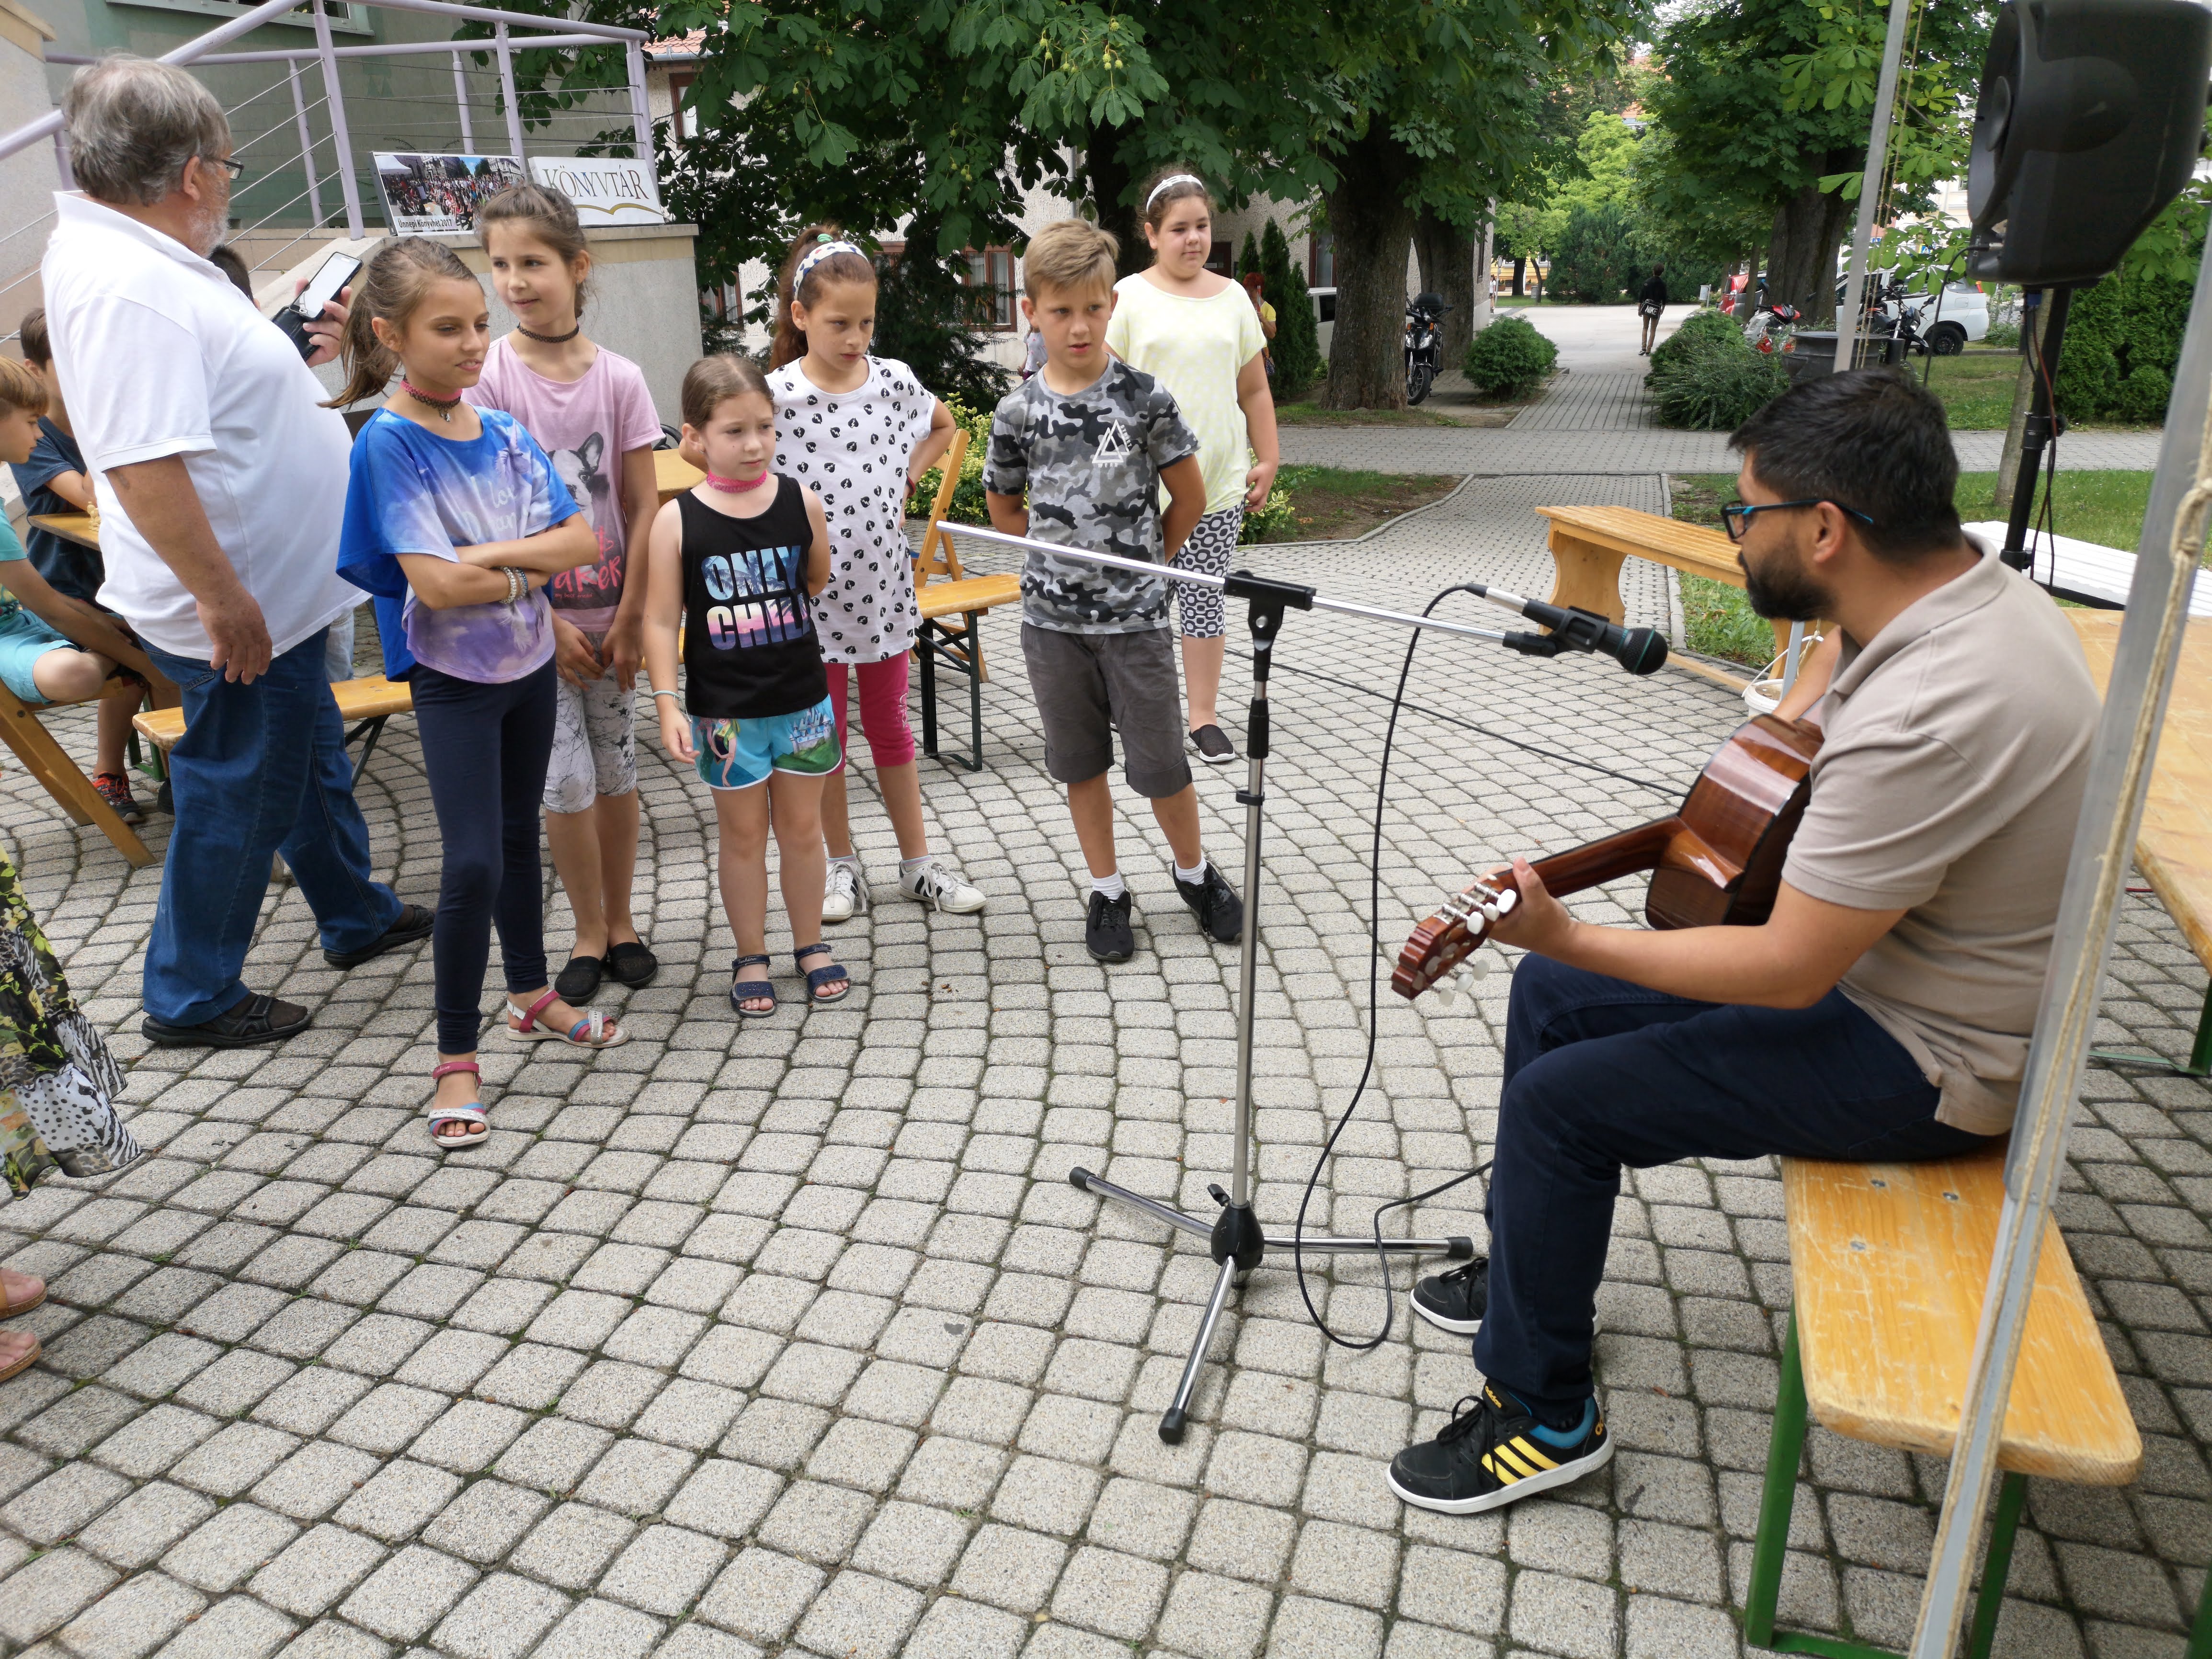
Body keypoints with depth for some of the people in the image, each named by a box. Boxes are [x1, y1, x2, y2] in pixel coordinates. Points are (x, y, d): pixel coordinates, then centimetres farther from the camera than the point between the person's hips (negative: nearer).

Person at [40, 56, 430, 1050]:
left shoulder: (134, 256, 9)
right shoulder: (125, 286, -25)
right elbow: (142, 464, -31)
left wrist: (288, 351, 15)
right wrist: (222, 597, -28)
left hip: (274, 593, 11)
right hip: (240, 606, -11)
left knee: (310, 757, 23)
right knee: (239, 795, 4)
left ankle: (357, 917, 43)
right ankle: (191, 998, 21)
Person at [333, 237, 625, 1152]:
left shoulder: (505, 430, 1)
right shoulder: (389, 442, -16)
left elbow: (583, 540, -5)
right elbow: (436, 582, -24)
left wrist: (494, 553, -19)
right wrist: (533, 570, -11)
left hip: (530, 664, 6)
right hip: (455, 680, -6)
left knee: (519, 834, 18)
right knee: (474, 862, -9)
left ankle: (531, 996, 35)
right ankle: (456, 1060, 4)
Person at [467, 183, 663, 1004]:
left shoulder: (619, 377, -3)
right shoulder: (485, 377, -7)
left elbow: (643, 506, -1)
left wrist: (630, 618, -6)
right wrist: (546, 622, -11)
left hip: (608, 615, 2)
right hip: (530, 616, -2)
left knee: (616, 773, 11)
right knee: (566, 783, -1)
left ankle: (622, 923, 27)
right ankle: (589, 933, 18)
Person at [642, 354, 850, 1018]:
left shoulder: (801, 502, -4)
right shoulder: (677, 521, -10)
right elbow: (660, 620, -9)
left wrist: (780, 612, 6)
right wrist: (668, 704, -13)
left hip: (801, 700, 2)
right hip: (723, 709, -2)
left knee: (802, 827, 14)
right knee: (743, 833, 11)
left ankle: (812, 945, 31)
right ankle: (750, 958, 26)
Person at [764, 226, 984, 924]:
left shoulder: (894, 380, -1)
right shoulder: (775, 394, -12)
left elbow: (942, 427, 19)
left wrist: (906, 479, 5)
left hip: (883, 580, 3)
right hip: (813, 590, -3)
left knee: (889, 723, 14)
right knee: (825, 731, 10)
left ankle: (918, 864, 23)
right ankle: (842, 867, 25)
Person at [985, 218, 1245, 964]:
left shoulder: (1144, 397, -8)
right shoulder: (1019, 412, -2)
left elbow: (1190, 497, 0)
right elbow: (1004, 508, 11)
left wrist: (1144, 560, 5)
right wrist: (1070, 554, 4)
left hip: (1134, 617, -2)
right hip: (1053, 618, 2)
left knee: (1160, 763, 4)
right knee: (1081, 762, 12)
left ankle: (1195, 872, 29)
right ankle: (1107, 892, 27)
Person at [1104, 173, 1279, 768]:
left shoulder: (1232, 297, 12)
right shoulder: (1129, 297, 1)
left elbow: (1254, 389, 16)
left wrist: (1268, 459, 11)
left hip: (1219, 479, 2)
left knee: (1204, 595, 4)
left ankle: (1204, 716, 12)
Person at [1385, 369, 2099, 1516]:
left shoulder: (1931, 714, -34)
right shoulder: (1970, 585, -2)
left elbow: (1791, 971, -30)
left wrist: (1567, 936, -25)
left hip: (1925, 1064, -10)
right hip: (1870, 951, 10)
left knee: (1559, 1101, -14)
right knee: (1550, 997, 10)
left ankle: (1544, 1417, 8)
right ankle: (1529, 1264, 30)